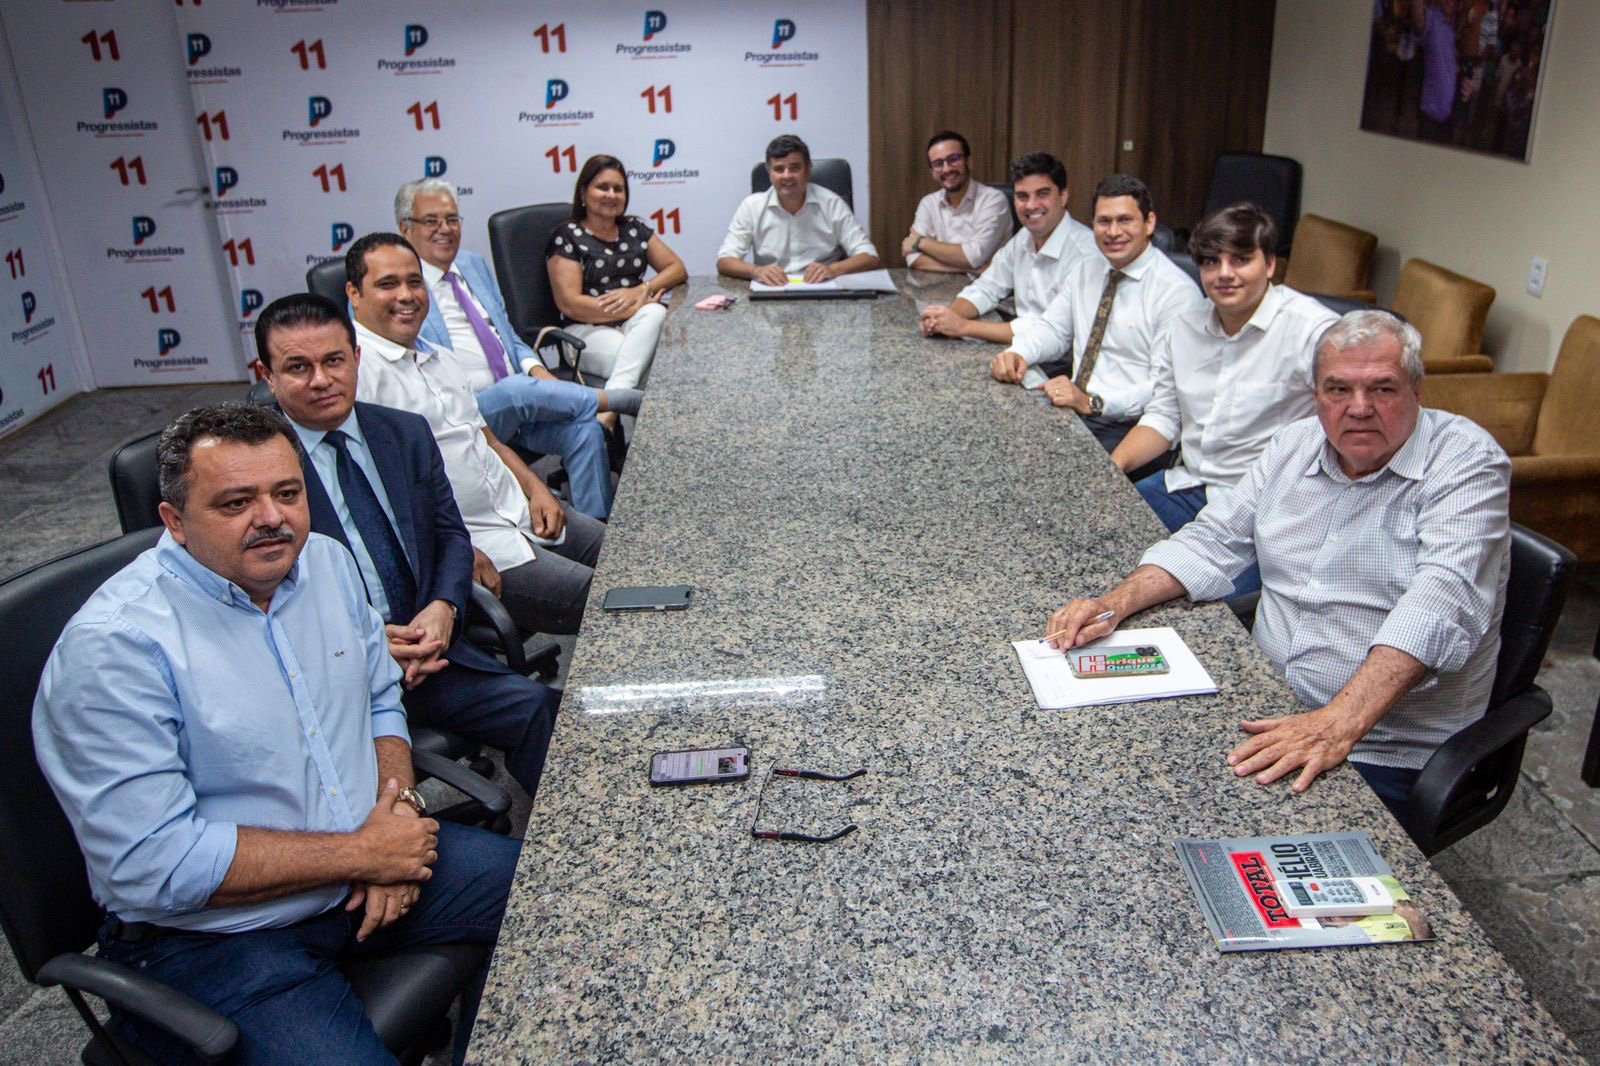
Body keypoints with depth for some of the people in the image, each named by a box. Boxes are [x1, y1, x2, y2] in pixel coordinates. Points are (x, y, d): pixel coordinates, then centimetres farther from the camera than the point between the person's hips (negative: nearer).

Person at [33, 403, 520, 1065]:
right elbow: (152, 866, -22)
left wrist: (398, 805, -7)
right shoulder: (112, 647, -20)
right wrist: (361, 854, -19)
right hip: (211, 937, -6)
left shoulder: (327, 563, 2)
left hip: (369, 868, 7)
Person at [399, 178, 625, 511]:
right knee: (517, 390, -36)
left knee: (585, 429, -21)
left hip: (523, 397, 6)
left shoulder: (476, 266, 20)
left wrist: (536, 369, 1)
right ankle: (614, 400, -18)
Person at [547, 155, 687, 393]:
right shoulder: (567, 236, 2)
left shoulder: (634, 228, 19)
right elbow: (569, 303, -9)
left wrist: (642, 290, -9)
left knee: (655, 314, -33)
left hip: (639, 324, 6)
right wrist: (636, 308, -14)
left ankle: (616, 394, -41)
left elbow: (678, 269, 14)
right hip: (587, 329, -5)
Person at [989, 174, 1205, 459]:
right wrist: (1017, 353, -6)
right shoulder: (1085, 271, 13)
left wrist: (1093, 403, -27)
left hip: (1128, 427, -6)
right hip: (1072, 410, 6)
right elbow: (1053, 327, 18)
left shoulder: (1177, 291, -10)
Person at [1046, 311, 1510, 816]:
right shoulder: (1297, 444, 9)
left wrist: (1339, 724, -38)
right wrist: (1116, 603, -6)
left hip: (1382, 753, -5)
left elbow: (1440, 601, -25)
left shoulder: (1468, 464, -10)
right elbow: (1213, 542, 13)